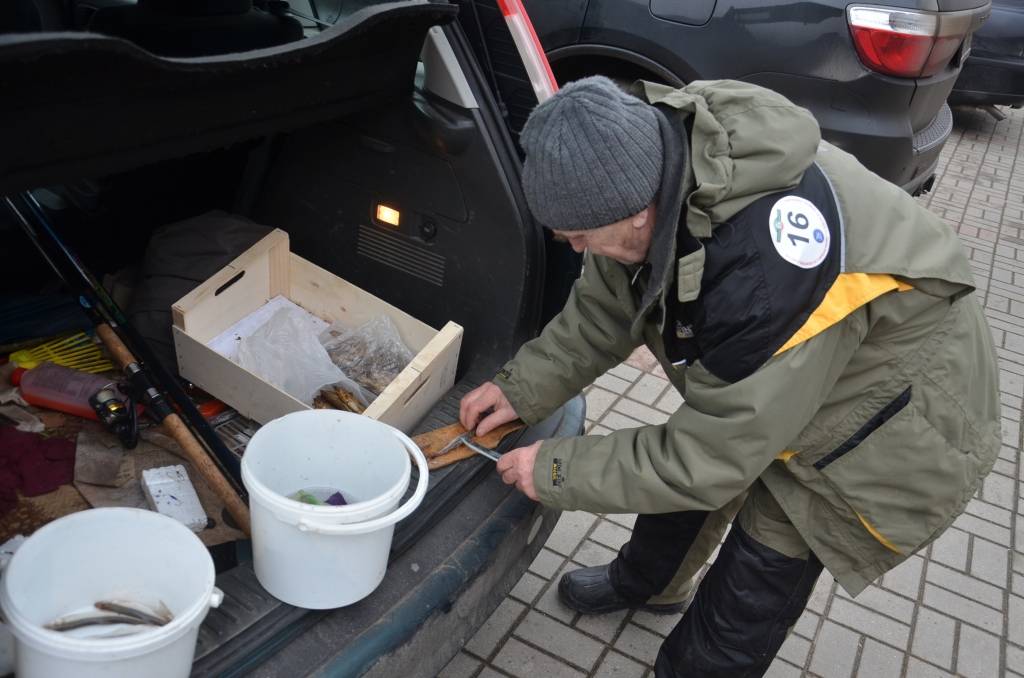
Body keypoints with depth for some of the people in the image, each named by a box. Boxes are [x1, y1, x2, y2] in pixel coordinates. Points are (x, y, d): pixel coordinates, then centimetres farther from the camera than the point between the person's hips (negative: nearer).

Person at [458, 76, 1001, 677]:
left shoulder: (769, 268, -44)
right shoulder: (653, 164, -20)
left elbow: (709, 458, -31)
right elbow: (604, 309, -3)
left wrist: (555, 472, -21)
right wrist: (523, 388, -8)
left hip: (892, 424, -7)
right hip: (764, 368, 8)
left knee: (755, 586, 1)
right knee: (683, 470, 21)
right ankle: (645, 584, 51)